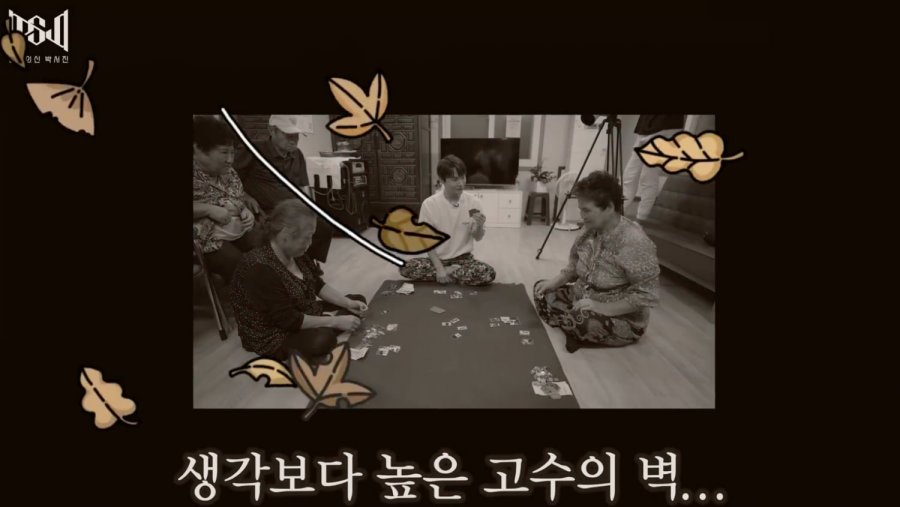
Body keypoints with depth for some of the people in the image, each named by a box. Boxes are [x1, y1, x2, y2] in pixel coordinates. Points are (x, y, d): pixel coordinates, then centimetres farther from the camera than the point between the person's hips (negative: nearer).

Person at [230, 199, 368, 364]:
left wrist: (348, 304, -5)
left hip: (304, 316, 10)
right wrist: (335, 321, -25)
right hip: (274, 337, -10)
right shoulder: (259, 269, -30)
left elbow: (317, 285, 8)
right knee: (323, 340, -39)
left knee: (358, 300, 7)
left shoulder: (295, 253, -3)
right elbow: (288, 320, -29)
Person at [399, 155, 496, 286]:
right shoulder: (429, 204, -11)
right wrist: (439, 268, -16)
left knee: (489, 274, -29)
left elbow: (478, 238, 2)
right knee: (405, 268, -26)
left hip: (463, 259, 0)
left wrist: (479, 227, -22)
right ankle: (453, 273, -12)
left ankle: (447, 273, -9)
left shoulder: (473, 203, -8)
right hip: (437, 259, 0)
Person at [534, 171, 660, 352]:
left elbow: (647, 295, -27)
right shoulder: (591, 231, -4)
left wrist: (603, 308, -31)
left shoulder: (634, 242, -28)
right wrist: (554, 282, -8)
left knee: (580, 321, -35)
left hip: (621, 319, -8)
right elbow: (574, 267, 9)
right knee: (542, 292, 1)